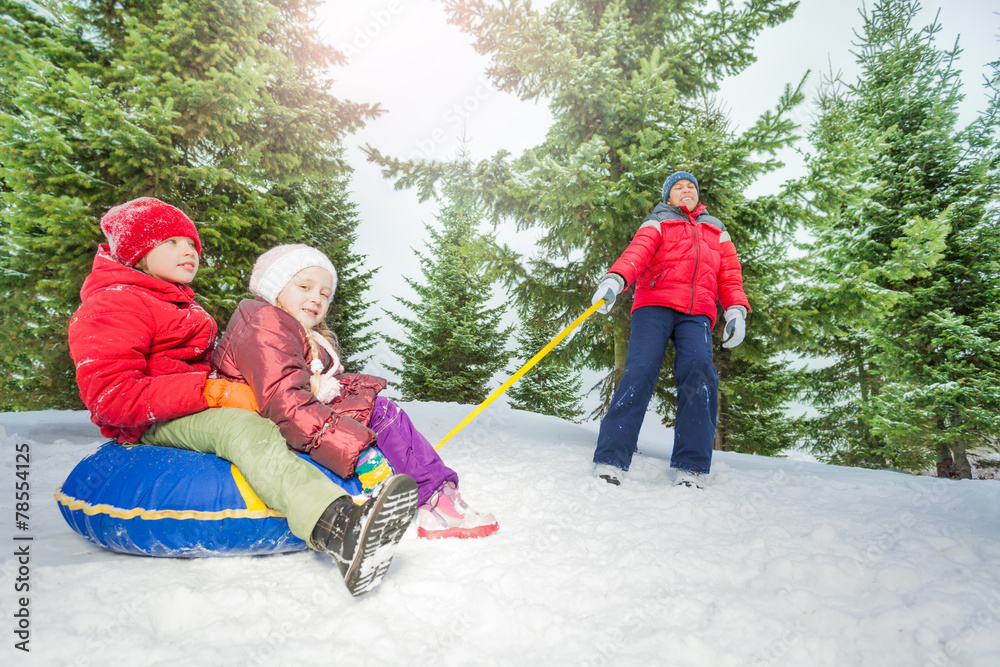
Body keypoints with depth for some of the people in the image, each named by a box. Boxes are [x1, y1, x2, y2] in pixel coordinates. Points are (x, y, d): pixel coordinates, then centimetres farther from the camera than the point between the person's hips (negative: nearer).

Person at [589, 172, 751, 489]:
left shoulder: (716, 231, 33)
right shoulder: (657, 223, 22)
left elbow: (729, 274, 24)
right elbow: (637, 252, 0)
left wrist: (736, 310, 3)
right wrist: (614, 279, -22)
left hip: (697, 314, 2)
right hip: (655, 305, -2)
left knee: (699, 370, -24)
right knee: (641, 371, -22)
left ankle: (690, 470, -23)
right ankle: (610, 462, -24)